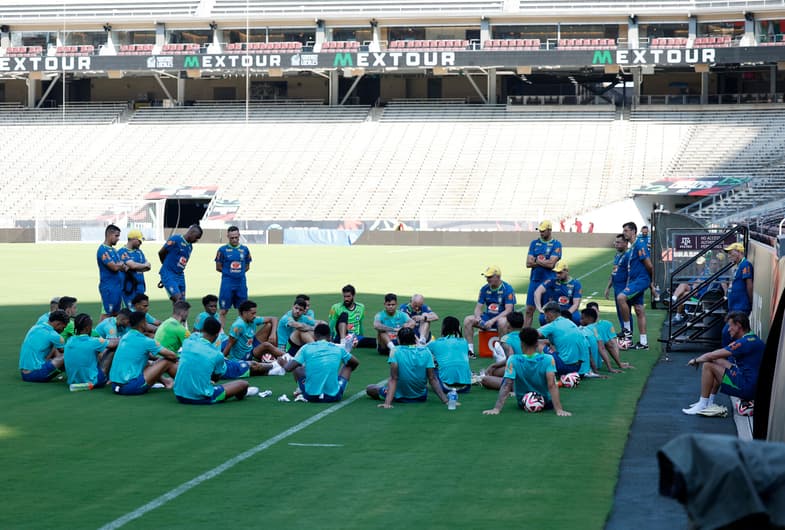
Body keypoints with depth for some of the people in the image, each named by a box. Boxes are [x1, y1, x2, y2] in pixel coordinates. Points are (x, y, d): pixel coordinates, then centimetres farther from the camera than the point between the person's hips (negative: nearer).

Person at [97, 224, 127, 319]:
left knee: (116, 313, 10)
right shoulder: (103, 250, -14)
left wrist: (123, 266, -8)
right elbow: (114, 267, -21)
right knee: (107, 314, -9)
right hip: (109, 287, -9)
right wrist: (122, 264, 0)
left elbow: (120, 266, 16)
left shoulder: (113, 250, 16)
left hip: (118, 286, 9)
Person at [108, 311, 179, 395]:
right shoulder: (145, 341, -10)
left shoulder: (125, 337, 12)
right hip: (130, 387, -8)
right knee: (167, 362, 2)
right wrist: (175, 360, 18)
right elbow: (171, 356, -3)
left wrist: (157, 358, 28)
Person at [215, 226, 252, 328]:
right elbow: (218, 267, 4)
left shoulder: (245, 250, 7)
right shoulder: (223, 250, -1)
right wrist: (229, 272, 1)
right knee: (224, 311, -1)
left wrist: (239, 272, 4)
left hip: (241, 283, 3)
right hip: (227, 284, -3)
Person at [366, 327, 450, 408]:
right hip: (422, 397, 4)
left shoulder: (395, 352, -16)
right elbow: (432, 379, -13)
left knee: (369, 388, 18)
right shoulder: (426, 352, -10)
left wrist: (387, 402, -27)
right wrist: (444, 399, -12)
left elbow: (393, 379, -23)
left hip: (400, 397, -4)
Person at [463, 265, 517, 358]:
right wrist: (478, 317, -20)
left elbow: (508, 310, -19)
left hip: (501, 317, -5)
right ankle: (470, 350, -18)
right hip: (488, 316, 5)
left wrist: (493, 320, -29)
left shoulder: (507, 289, -12)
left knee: (502, 321, -41)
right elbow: (478, 307, 5)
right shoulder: (484, 289, 4)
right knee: (468, 320, -16)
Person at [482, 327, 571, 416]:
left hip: (522, 404, -1)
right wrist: (559, 410, -32)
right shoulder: (548, 359, -23)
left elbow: (506, 386, -29)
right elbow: (552, 385, -30)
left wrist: (497, 409, -32)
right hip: (547, 404, 1)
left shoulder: (513, 360, -23)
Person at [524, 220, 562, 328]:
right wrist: (544, 262, -7)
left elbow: (551, 263, -14)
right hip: (535, 280, 4)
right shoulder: (534, 243, 10)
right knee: (529, 310, 3)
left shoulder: (556, 244, -2)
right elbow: (528, 263, 1)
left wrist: (537, 260, -3)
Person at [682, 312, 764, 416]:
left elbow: (711, 356, -14)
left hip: (747, 389, -10)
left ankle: (702, 406, -2)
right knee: (718, 361, 21)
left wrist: (696, 360, 3)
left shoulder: (745, 342, -18)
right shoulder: (753, 339, 13)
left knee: (708, 366, -8)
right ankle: (709, 402, 20)